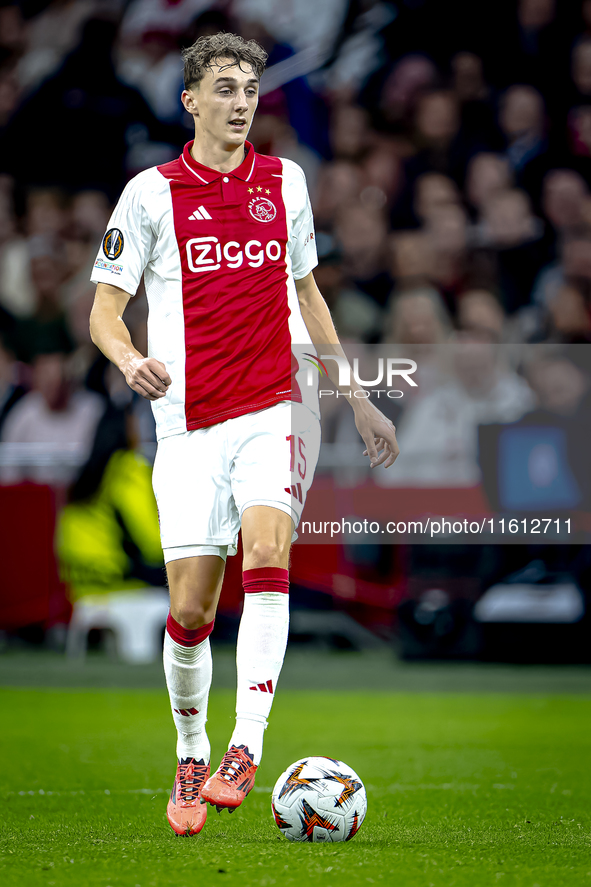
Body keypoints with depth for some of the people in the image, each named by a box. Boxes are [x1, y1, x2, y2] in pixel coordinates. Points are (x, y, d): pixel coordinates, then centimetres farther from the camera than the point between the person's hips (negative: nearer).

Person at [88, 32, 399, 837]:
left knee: (265, 549, -24)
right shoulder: (152, 192, 2)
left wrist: (357, 396, 21)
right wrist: (130, 359, -20)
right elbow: (105, 307, 2)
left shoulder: (284, 183, 11)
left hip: (276, 409, 1)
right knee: (189, 610, -2)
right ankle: (190, 757, 21)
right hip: (191, 424, -1)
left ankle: (245, 749, -28)